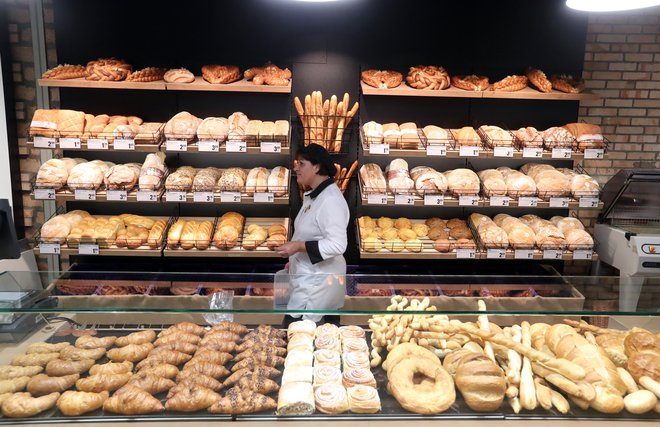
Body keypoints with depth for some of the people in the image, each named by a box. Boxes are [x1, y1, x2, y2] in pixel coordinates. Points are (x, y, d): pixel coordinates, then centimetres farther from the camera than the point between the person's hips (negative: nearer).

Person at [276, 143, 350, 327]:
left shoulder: (330, 200, -21)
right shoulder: (312, 195, 11)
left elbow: (337, 245, -26)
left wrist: (299, 246, -25)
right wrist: (295, 259, 16)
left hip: (318, 282, -10)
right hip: (310, 277, 10)